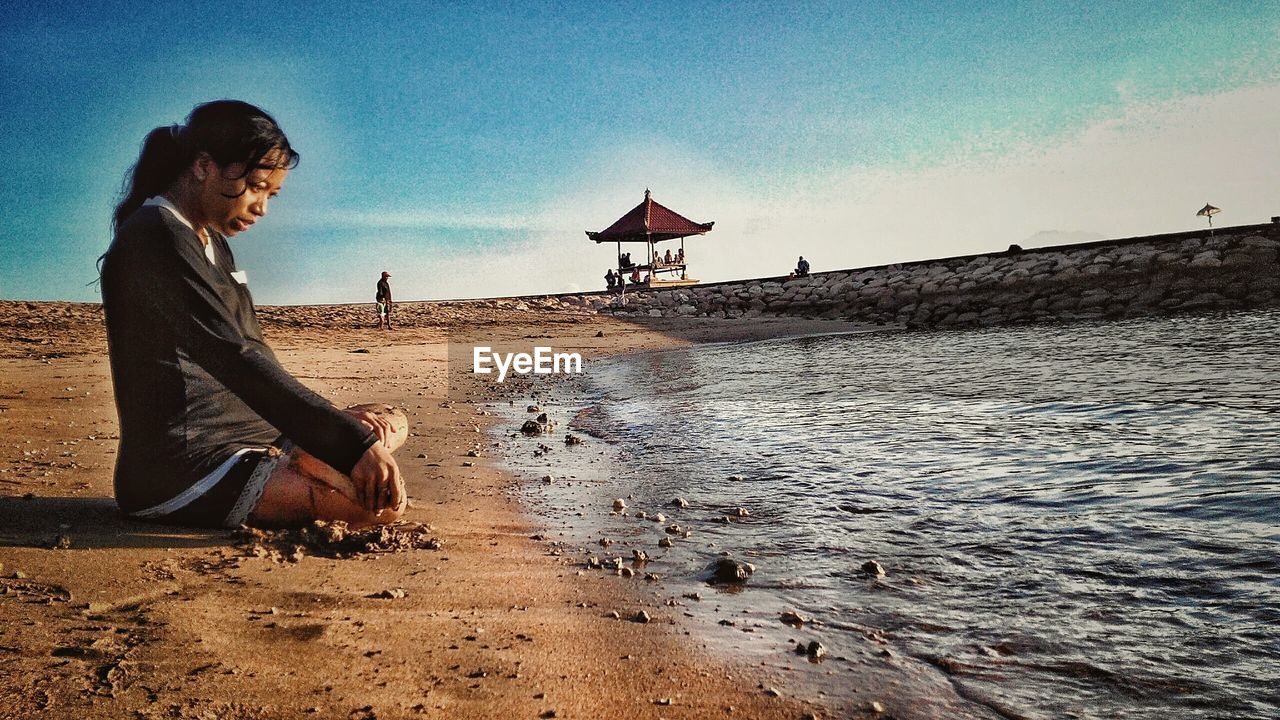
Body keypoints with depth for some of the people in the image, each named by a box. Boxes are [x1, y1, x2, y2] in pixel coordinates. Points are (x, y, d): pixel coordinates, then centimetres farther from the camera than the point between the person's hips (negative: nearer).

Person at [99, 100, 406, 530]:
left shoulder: (212, 242, 18)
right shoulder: (157, 239, -15)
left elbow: (252, 357, 17)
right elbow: (236, 361, -24)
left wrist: (342, 423, 4)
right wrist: (355, 442, -26)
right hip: (181, 471, -10)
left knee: (391, 423, 13)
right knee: (383, 501, -24)